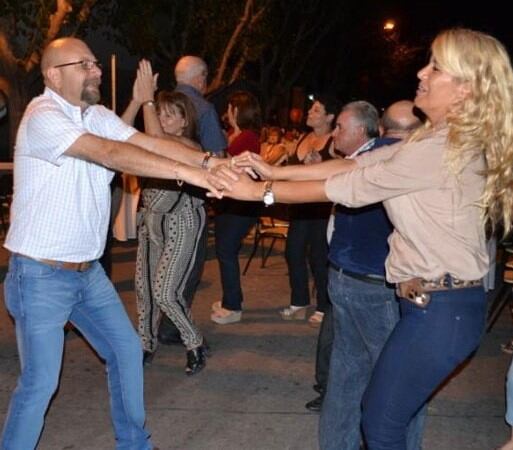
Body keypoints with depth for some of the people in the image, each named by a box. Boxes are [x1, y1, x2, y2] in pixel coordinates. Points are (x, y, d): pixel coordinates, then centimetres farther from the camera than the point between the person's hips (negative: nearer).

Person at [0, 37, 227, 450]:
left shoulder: (97, 116, 7)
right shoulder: (43, 117, -18)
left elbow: (151, 143, -5)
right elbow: (111, 153, -31)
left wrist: (211, 162, -19)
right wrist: (185, 172, -35)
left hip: (88, 271, 9)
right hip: (41, 276, -8)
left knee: (127, 350, 15)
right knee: (40, 383, -2)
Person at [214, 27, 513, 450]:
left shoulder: (442, 150, -22)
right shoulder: (441, 140, 11)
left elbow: (349, 188, -18)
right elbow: (354, 164, 6)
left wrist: (259, 191, -10)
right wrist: (275, 170, 0)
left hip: (441, 308, -10)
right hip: (434, 300, 10)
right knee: (388, 409, 21)